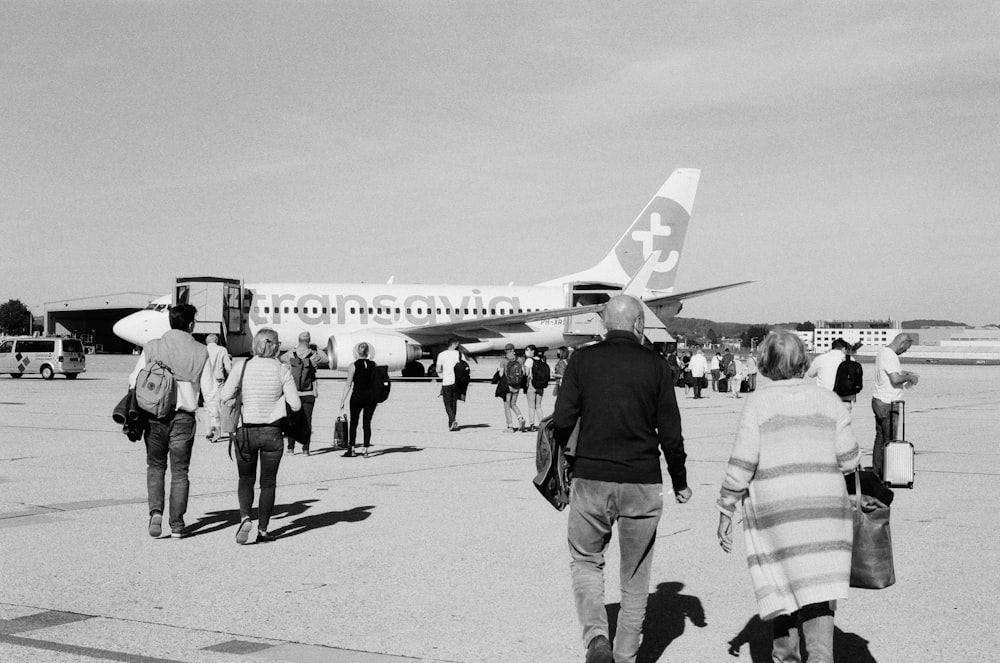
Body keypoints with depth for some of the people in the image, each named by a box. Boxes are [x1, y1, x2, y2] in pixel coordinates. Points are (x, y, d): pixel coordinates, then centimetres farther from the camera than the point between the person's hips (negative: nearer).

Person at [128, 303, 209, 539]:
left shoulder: (152, 347, -1)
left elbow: (134, 382, 0)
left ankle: (155, 511, -4)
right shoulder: (200, 352, -1)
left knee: (155, 466, 17)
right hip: (184, 416, 0)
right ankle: (177, 525, 8)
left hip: (155, 415, 1)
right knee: (179, 471, 8)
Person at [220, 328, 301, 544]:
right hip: (272, 432, 0)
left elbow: (224, 397, -7)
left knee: (246, 479, 15)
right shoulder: (282, 369, -7)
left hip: (246, 431, 0)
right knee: (268, 482, 13)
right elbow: (295, 404, -10)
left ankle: (245, 518, -8)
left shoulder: (242, 368, -6)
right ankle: (263, 530, 13)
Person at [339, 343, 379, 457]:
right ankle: (366, 450, 3)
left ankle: (351, 449, 9)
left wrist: (342, 401, -5)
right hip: (371, 396, 2)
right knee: (367, 423, 7)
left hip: (357, 396, -2)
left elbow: (348, 385, -7)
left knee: (353, 422, 11)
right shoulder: (373, 365, 3)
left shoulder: (353, 366, -6)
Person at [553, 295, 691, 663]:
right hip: (642, 483, 0)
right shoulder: (655, 366, -2)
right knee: (635, 576, 14)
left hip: (591, 480, 0)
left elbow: (562, 421, -5)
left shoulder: (582, 360, -2)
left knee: (585, 561, 17)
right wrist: (680, 482, 13)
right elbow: (670, 433, 0)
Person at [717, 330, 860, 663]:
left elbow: (741, 463, -8)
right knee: (818, 587, 2)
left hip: (774, 507, -1)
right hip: (825, 508, 1)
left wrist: (725, 510, 0)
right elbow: (848, 458, -1)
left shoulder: (759, 402, -3)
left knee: (781, 583, 14)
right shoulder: (828, 399, 4)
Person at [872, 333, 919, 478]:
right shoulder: (890, 356, -21)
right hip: (888, 405, -10)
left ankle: (876, 473, 19)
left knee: (880, 438, 14)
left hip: (878, 400, 10)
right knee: (889, 440, -2)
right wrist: (909, 378, -12)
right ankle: (886, 475, 2)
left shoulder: (882, 350, 9)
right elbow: (895, 379, -29)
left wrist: (906, 373, 15)